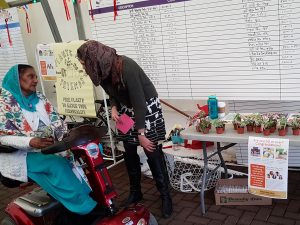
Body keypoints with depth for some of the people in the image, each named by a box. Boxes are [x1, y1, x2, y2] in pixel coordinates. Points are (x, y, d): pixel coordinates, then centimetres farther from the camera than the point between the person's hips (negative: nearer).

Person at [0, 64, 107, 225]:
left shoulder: (39, 98, 10)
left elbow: (56, 121, 6)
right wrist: (31, 142, -32)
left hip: (48, 148, 6)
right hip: (20, 154, -6)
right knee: (57, 164, -30)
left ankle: (93, 197, -9)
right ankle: (85, 207, -20)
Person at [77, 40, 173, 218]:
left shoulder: (127, 67, -31)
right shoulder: (102, 70, -9)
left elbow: (139, 101, -30)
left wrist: (141, 134, -28)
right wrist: (114, 108, -12)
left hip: (147, 108, -7)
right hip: (127, 111, 7)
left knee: (153, 153, -5)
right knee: (129, 154, 9)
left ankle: (165, 196, 9)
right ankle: (135, 192, 26)